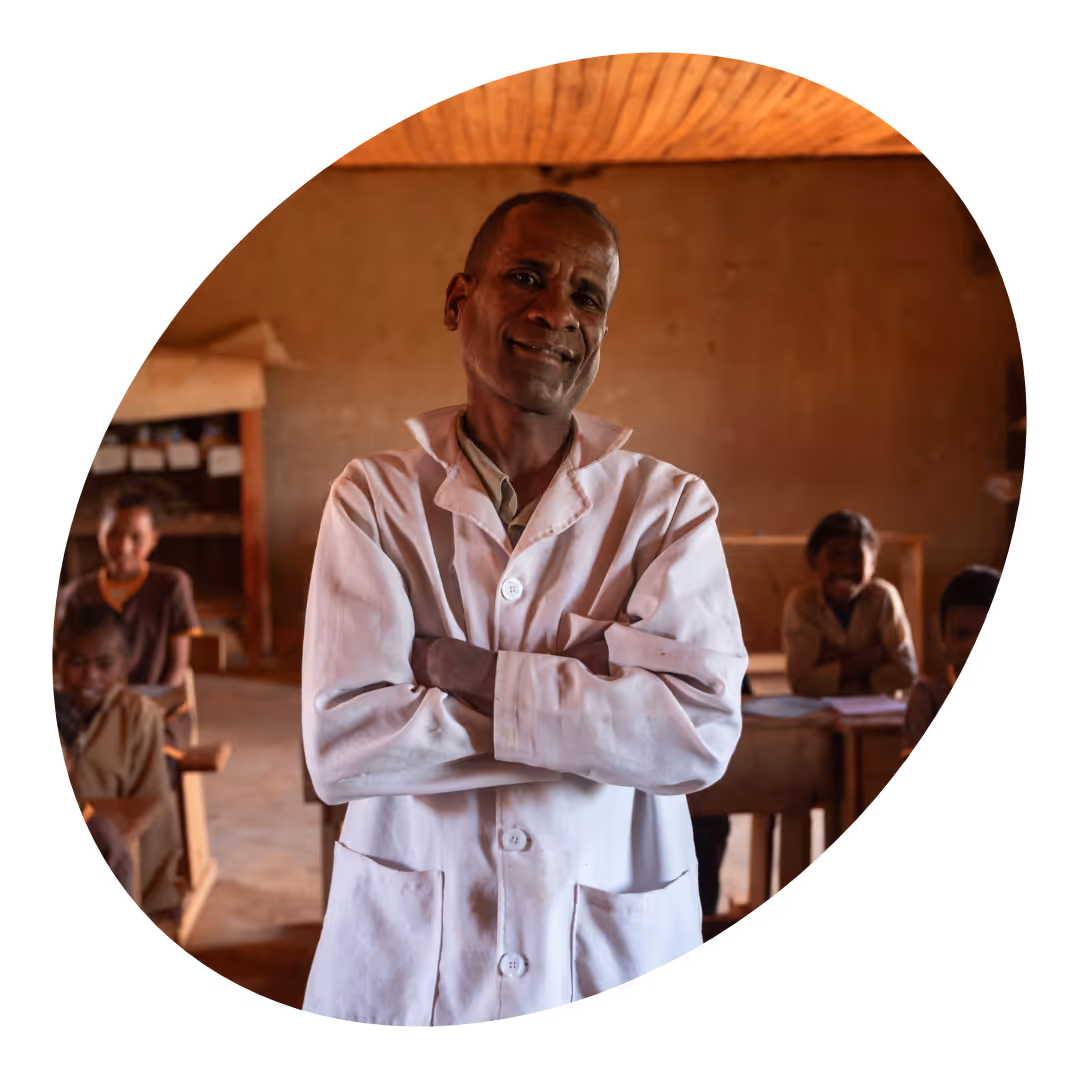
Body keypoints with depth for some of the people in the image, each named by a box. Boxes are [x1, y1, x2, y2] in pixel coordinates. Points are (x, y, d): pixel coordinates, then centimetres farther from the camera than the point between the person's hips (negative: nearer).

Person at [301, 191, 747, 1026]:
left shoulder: (671, 508, -4)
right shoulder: (374, 499, -5)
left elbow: (703, 732, -18)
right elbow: (340, 744, -16)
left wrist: (466, 671, -18)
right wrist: (601, 707, -17)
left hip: (614, 954, 1)